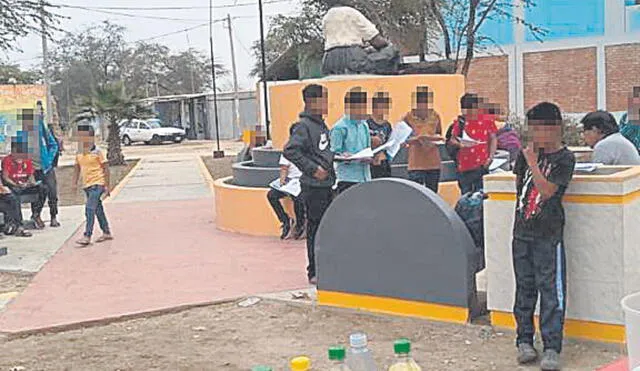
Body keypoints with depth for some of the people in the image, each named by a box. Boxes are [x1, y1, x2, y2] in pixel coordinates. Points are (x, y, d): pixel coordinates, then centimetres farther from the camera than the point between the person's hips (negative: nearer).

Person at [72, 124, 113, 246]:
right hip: (86, 185, 7)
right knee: (98, 210, 14)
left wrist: (107, 186, -8)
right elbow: (77, 169, 17)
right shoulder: (79, 155, 10)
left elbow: (106, 168, -6)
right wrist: (75, 183, 6)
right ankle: (106, 233, 24)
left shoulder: (97, 152, -7)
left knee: (90, 209, -15)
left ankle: (87, 236, -16)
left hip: (97, 184, -7)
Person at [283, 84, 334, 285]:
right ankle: (314, 273, 4)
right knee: (315, 229, -3)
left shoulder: (322, 125, 15)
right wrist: (313, 169, -21)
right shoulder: (304, 125, -13)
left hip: (327, 184, 9)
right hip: (314, 186, -9)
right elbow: (290, 151, -22)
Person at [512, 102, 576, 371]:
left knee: (551, 291, -3)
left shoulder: (564, 158, -7)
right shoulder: (528, 152, 10)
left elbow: (547, 190, -18)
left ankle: (552, 348, 2)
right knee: (524, 288, 12)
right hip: (522, 231, 6)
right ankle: (524, 340, 21)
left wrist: (532, 162, -16)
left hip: (548, 235, -6)